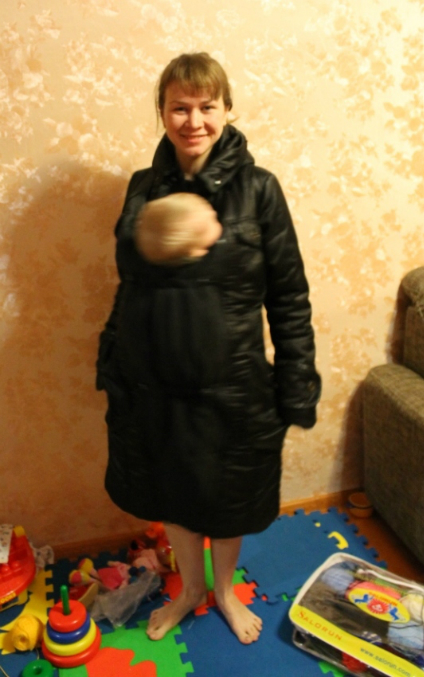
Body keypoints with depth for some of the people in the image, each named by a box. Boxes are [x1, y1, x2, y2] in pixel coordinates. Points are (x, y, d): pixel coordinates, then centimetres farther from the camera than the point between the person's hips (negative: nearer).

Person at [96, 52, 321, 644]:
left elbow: (289, 298, -7)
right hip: (151, 384, 3)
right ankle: (190, 588, 50)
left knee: (227, 498, 18)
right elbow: (129, 285, 8)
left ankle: (225, 591, 49)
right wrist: (111, 364, 10)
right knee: (170, 494, 21)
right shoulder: (143, 188, 0)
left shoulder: (257, 189, -10)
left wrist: (297, 387, -8)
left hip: (231, 385, -3)